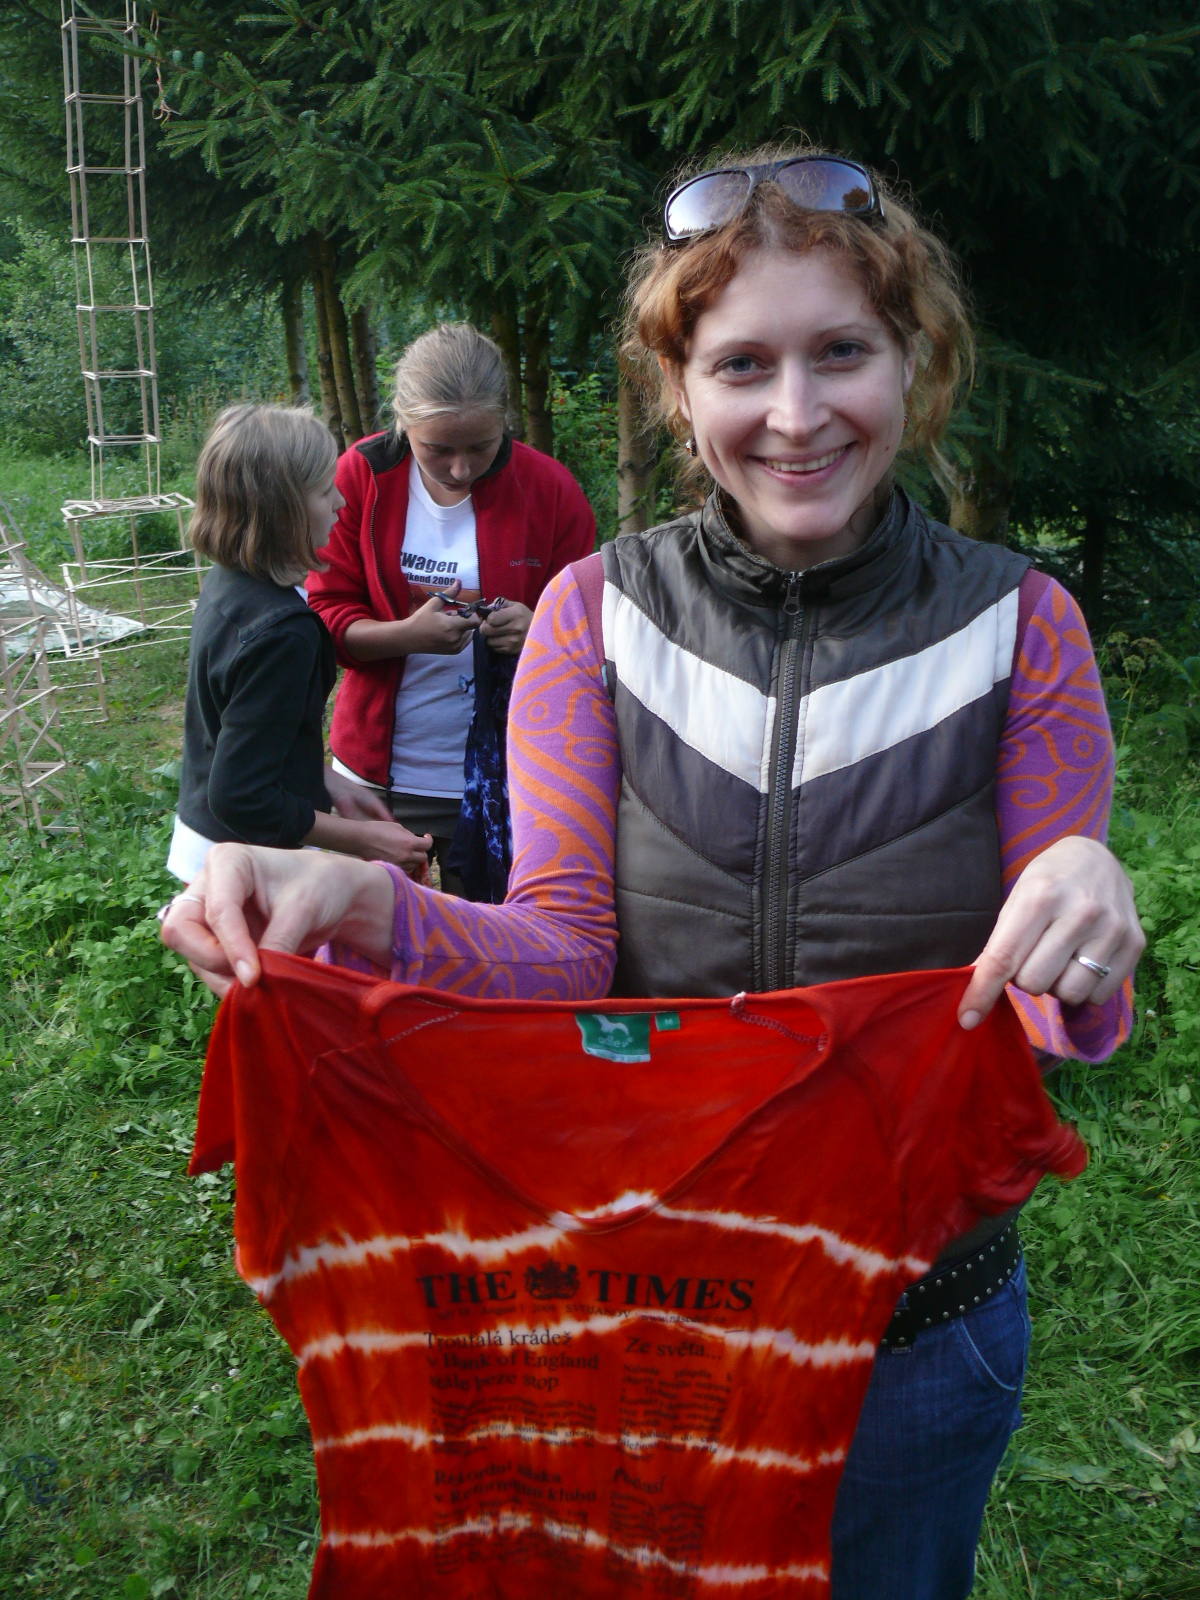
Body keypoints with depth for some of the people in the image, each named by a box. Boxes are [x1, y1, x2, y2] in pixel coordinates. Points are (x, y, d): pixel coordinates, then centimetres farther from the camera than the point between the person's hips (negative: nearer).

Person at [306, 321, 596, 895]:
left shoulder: (550, 489, -6)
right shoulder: (362, 476, -6)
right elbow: (325, 613, -2)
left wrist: (540, 631, -21)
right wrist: (407, 635, -21)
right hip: (380, 774, 1)